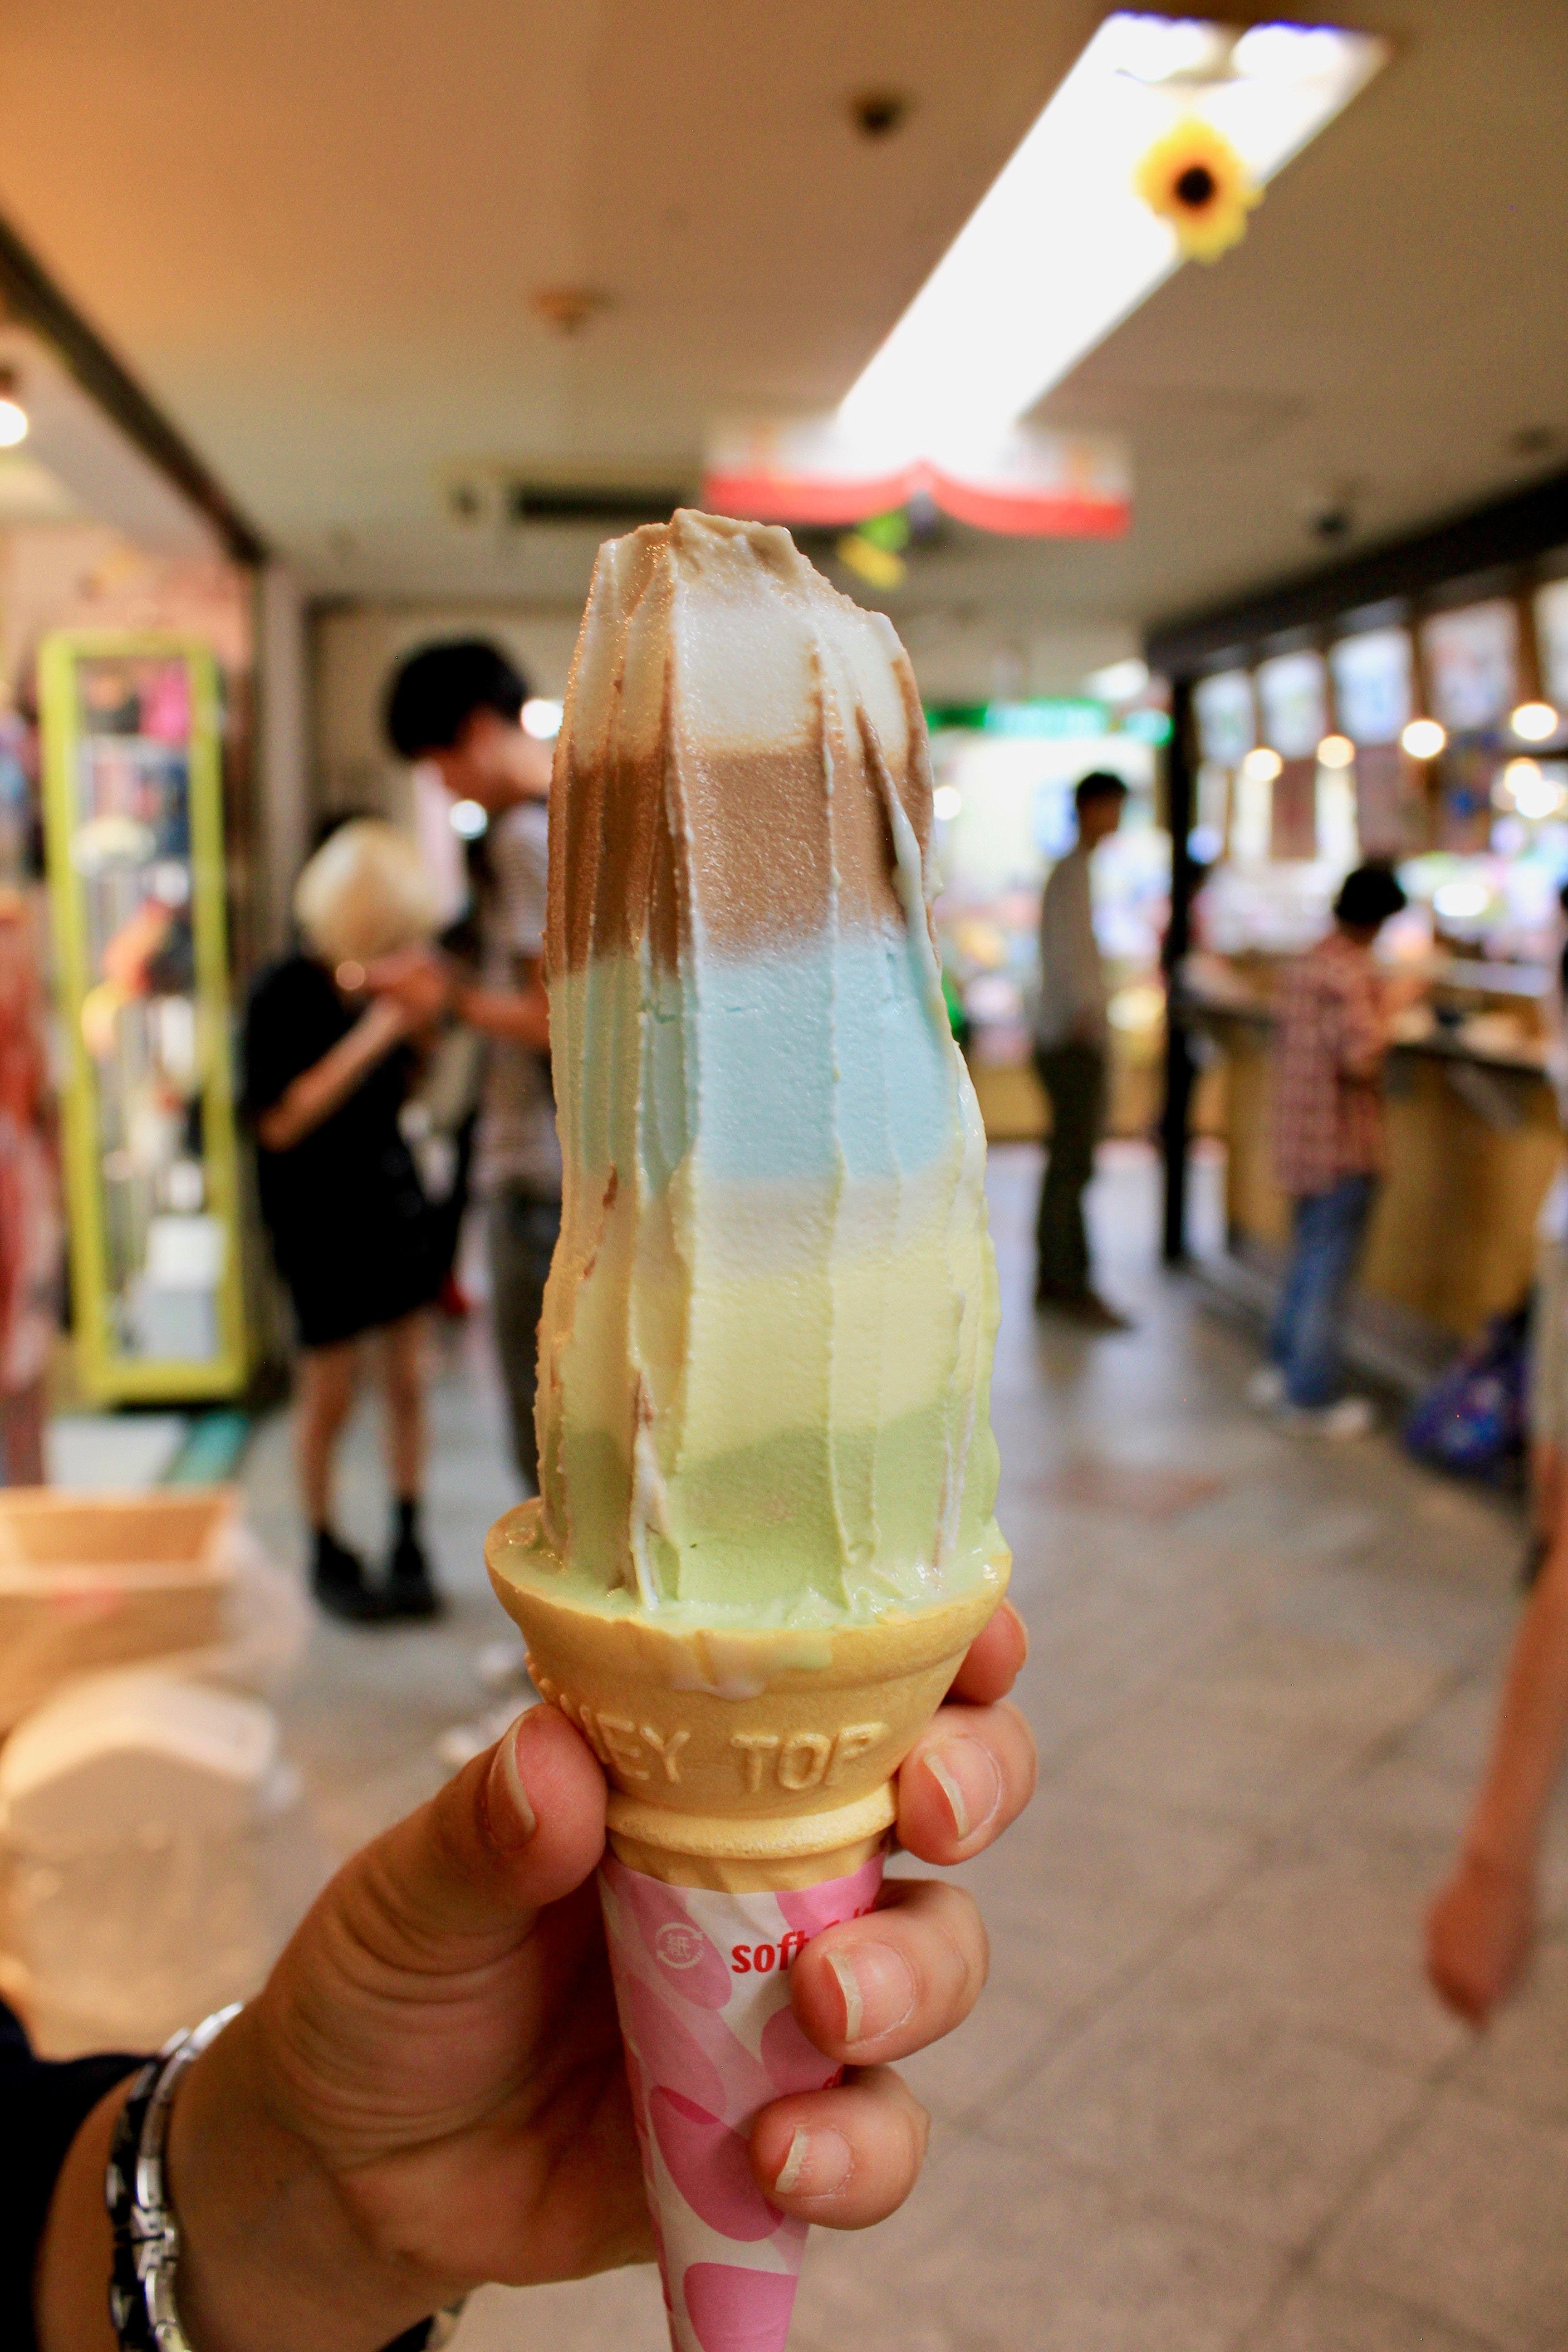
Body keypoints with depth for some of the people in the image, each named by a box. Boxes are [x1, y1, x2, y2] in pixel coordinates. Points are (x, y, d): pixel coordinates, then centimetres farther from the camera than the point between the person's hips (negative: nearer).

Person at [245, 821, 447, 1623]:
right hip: (319, 1217, -5)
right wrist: (371, 1036, -23)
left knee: (407, 1380, 7)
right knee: (330, 1396, 4)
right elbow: (281, 1121, -21)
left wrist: (422, 1019, -5)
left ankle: (408, 1546, 19)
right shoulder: (282, 996, -14)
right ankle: (326, 1552, 23)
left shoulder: (379, 986, 2)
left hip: (393, 1196, 5)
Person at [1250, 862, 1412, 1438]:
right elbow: (1360, 1058, -25)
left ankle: (1283, 1369, 30)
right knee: (1330, 1267, 0)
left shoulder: (1303, 967, 9)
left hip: (1298, 1141, 9)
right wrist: (1388, 1009, -12)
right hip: (1344, 1144, -8)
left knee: (1307, 1257, 21)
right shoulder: (1352, 974, -18)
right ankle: (1313, 1398, 7)